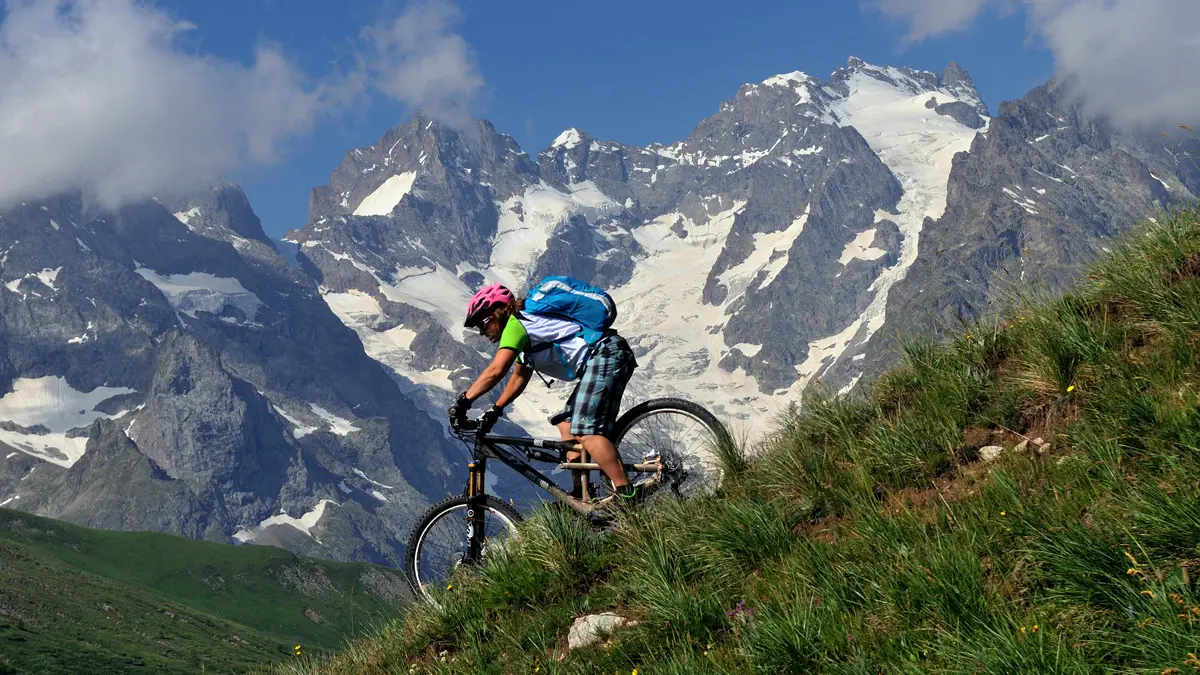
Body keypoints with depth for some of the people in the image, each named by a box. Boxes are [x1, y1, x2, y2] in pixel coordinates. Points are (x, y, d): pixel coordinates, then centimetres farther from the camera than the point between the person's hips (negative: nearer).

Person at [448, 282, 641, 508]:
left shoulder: (516, 325, -9)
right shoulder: (524, 328, 23)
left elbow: (495, 371, -20)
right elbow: (519, 378, 27)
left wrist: (463, 401, -15)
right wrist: (495, 409, 20)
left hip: (606, 354, -11)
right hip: (599, 360, 11)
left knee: (586, 431, -19)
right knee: (566, 422, 13)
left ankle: (628, 498, -25)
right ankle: (580, 494, 12)